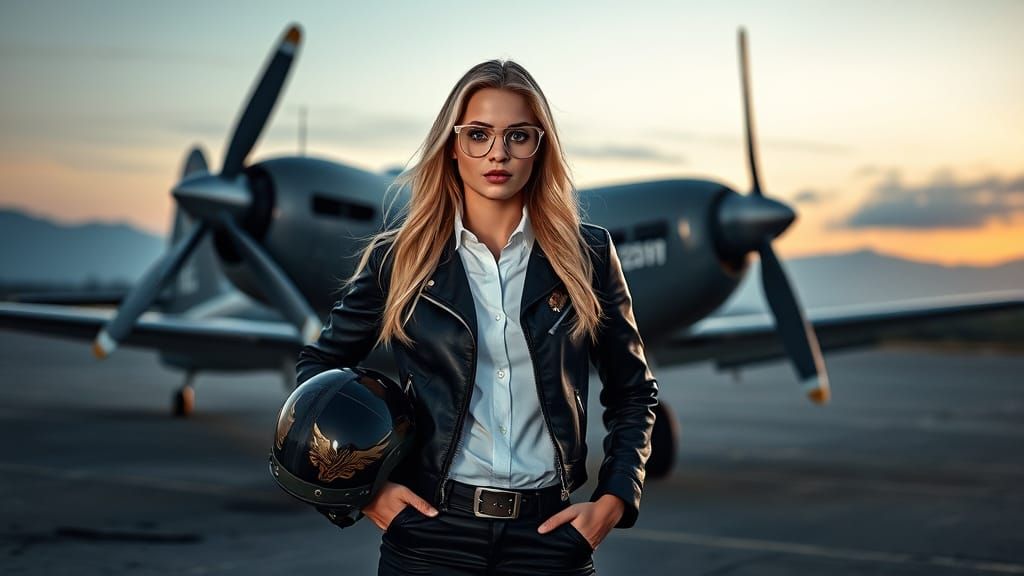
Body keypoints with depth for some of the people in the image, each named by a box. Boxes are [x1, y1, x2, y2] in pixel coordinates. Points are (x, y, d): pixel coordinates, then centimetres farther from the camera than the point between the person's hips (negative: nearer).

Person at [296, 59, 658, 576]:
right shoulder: (400, 257, 0)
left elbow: (633, 393, 10)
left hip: (549, 533, 1)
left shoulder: (587, 255, 1)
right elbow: (318, 366, 10)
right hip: (431, 530, 0)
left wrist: (614, 501, -2)